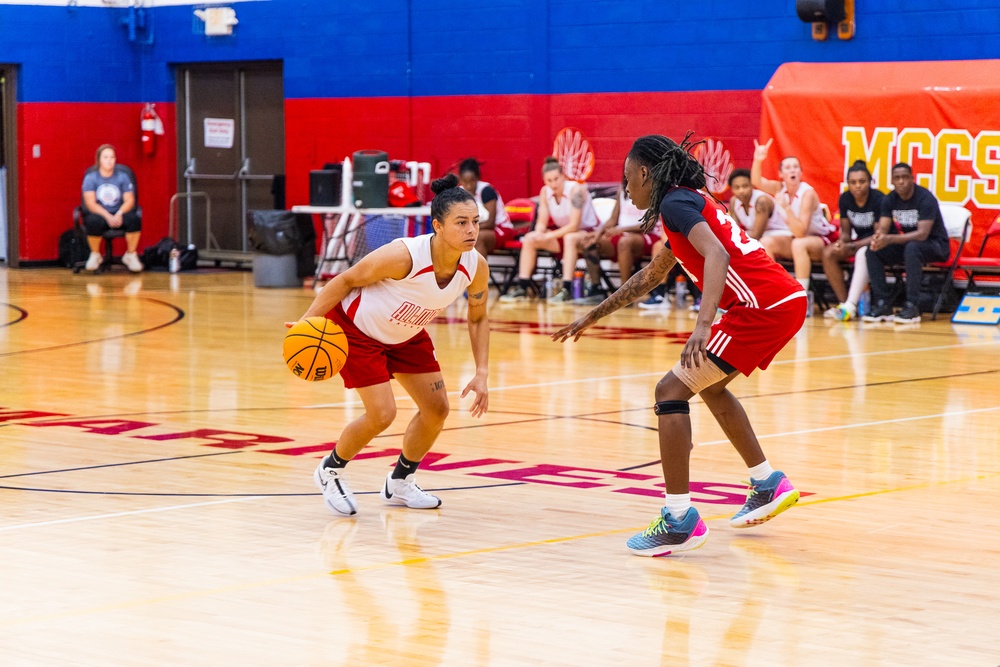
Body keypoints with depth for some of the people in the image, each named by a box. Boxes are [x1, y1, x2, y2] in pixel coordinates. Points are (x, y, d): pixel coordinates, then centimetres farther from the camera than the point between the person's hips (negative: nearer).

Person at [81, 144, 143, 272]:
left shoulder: (122, 176, 3)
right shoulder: (90, 177, -2)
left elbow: (129, 200, -3)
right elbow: (90, 203, -11)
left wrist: (119, 214, -24)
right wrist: (107, 216, -26)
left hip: (119, 215, 2)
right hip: (98, 214, -2)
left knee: (134, 219, -30)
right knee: (94, 222, -37)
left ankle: (131, 255, -9)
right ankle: (95, 255, -11)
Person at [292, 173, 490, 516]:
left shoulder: (476, 266, -20)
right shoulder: (403, 256, -37)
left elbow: (478, 317, -1)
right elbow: (346, 280, -23)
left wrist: (481, 374, -9)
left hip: (406, 333, 7)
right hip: (355, 327, -7)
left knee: (437, 409, 4)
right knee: (382, 414, -15)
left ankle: (399, 483, 28)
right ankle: (329, 472, 14)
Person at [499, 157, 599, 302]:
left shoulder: (576, 190, -23)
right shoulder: (545, 192, -4)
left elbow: (574, 225, -28)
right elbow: (542, 222, -1)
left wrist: (548, 236, -31)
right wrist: (538, 233, -24)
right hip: (563, 233, 7)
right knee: (529, 238, -8)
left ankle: (567, 289, -41)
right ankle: (522, 289, -8)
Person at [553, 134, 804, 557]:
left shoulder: (675, 203, -7)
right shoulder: (687, 201, 23)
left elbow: (717, 255, -25)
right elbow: (651, 275, 35)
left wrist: (703, 325, -36)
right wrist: (593, 317, 40)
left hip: (764, 307, -10)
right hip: (786, 300, 10)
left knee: (672, 391, -9)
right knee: (709, 384, 29)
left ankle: (679, 521, -13)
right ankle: (767, 486, 34)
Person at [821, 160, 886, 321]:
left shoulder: (878, 200, -18)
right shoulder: (845, 199, -2)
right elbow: (846, 231, 4)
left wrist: (851, 246, -27)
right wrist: (842, 242, -21)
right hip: (859, 241, 6)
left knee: (863, 253, -39)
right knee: (828, 253, -20)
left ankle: (851, 306, -46)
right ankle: (844, 303, -18)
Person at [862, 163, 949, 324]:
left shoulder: (925, 199, -20)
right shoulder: (889, 200, -1)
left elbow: (922, 234, -31)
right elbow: (882, 229, -8)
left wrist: (890, 239, -42)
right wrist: (878, 238, -35)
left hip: (935, 246, -6)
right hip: (905, 243, 6)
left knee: (912, 247, -39)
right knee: (873, 250, -18)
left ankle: (912, 306, -36)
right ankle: (882, 305, -19)